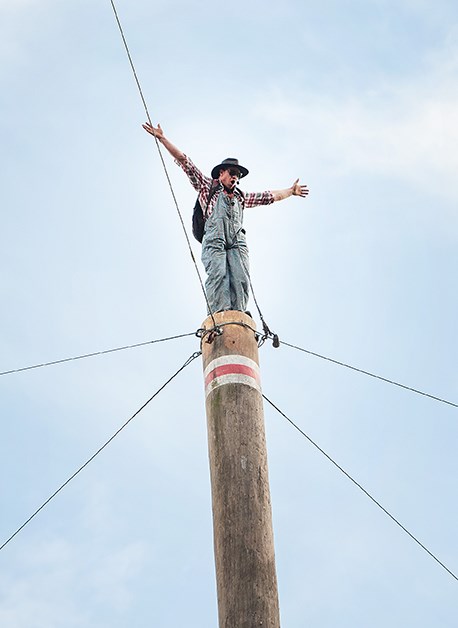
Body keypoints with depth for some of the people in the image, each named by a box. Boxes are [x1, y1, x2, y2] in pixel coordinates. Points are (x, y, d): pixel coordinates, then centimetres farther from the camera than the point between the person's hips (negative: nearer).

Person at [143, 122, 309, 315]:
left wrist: (291, 191, 46)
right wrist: (162, 138, 19)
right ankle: (220, 314, -36)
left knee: (240, 278, -18)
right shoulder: (207, 186, 25)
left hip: (237, 242, 4)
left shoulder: (241, 196, 37)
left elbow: (270, 196, 45)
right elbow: (183, 160, 22)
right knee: (218, 274, -24)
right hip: (214, 240, -4)